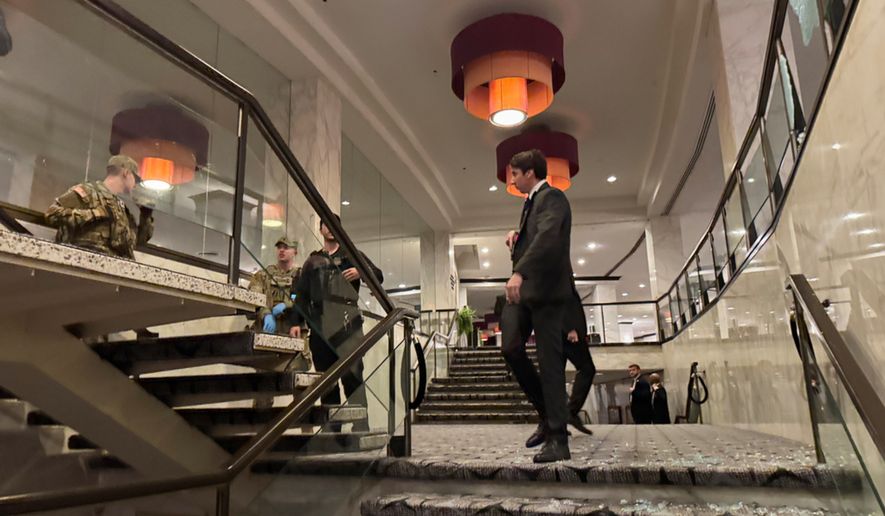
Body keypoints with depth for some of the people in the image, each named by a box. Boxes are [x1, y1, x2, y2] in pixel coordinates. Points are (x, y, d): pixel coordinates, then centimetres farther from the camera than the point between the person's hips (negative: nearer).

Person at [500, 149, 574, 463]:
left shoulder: (552, 198, -9)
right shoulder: (532, 201, 20)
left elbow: (547, 237, -27)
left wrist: (519, 272, -39)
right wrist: (516, 235, 8)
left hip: (546, 289, -9)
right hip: (523, 288, 9)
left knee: (550, 361, -6)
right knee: (511, 348, 0)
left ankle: (558, 439, 2)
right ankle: (547, 416, 17)